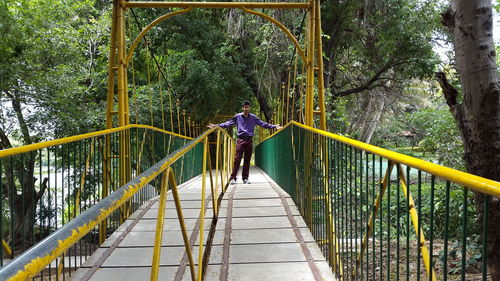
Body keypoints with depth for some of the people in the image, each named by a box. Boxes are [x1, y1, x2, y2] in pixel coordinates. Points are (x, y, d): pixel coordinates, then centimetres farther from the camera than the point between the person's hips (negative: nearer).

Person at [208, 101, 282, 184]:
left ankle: (245, 178, 14)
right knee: (237, 159, -7)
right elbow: (228, 123, 4)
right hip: (240, 140, -2)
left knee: (247, 160, 6)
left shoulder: (253, 117, 9)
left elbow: (263, 124, 7)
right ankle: (233, 178, -5)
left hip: (249, 140, 2)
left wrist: (274, 126, 0)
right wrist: (217, 125, -5)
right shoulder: (237, 116, 6)